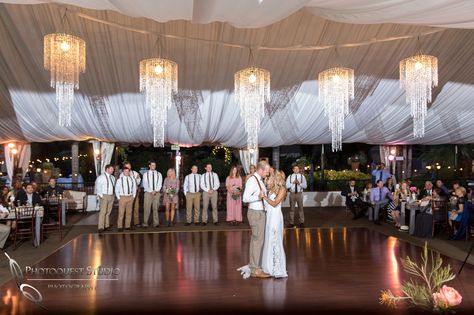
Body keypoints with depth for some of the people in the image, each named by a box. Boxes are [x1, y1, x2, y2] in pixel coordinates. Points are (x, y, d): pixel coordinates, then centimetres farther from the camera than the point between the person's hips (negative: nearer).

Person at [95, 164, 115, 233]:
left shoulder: (112, 178, 13)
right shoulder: (101, 177, -6)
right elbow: (98, 187, -9)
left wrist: (114, 194, 10)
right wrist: (101, 195, -13)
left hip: (111, 196, 6)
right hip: (104, 196, -6)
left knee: (108, 212, 9)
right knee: (103, 212, -10)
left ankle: (107, 226, 17)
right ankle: (101, 227, -9)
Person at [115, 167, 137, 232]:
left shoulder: (132, 179, 5)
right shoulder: (120, 179, -5)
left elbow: (134, 188, 14)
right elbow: (116, 189, 0)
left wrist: (133, 196, 8)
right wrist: (118, 197, -3)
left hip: (130, 197, 4)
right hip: (122, 197, -4)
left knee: (129, 212, 8)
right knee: (121, 212, -5)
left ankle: (127, 226, 17)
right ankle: (120, 227, 3)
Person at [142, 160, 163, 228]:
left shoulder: (158, 174, 8)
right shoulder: (146, 174, 4)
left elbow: (159, 184, 0)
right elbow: (145, 184, -3)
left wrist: (155, 191, -15)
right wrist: (150, 191, -14)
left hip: (156, 193, 1)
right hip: (148, 193, -1)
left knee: (156, 208, 3)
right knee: (147, 208, -3)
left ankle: (156, 223, 8)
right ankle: (145, 223, 3)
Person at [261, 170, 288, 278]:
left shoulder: (282, 189, -6)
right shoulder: (272, 189, 14)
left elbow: (275, 203, -13)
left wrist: (264, 197, -17)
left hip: (275, 217, -7)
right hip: (268, 216, 7)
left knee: (275, 242, -3)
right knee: (268, 242, 10)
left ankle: (279, 270, 7)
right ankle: (271, 267, 21)